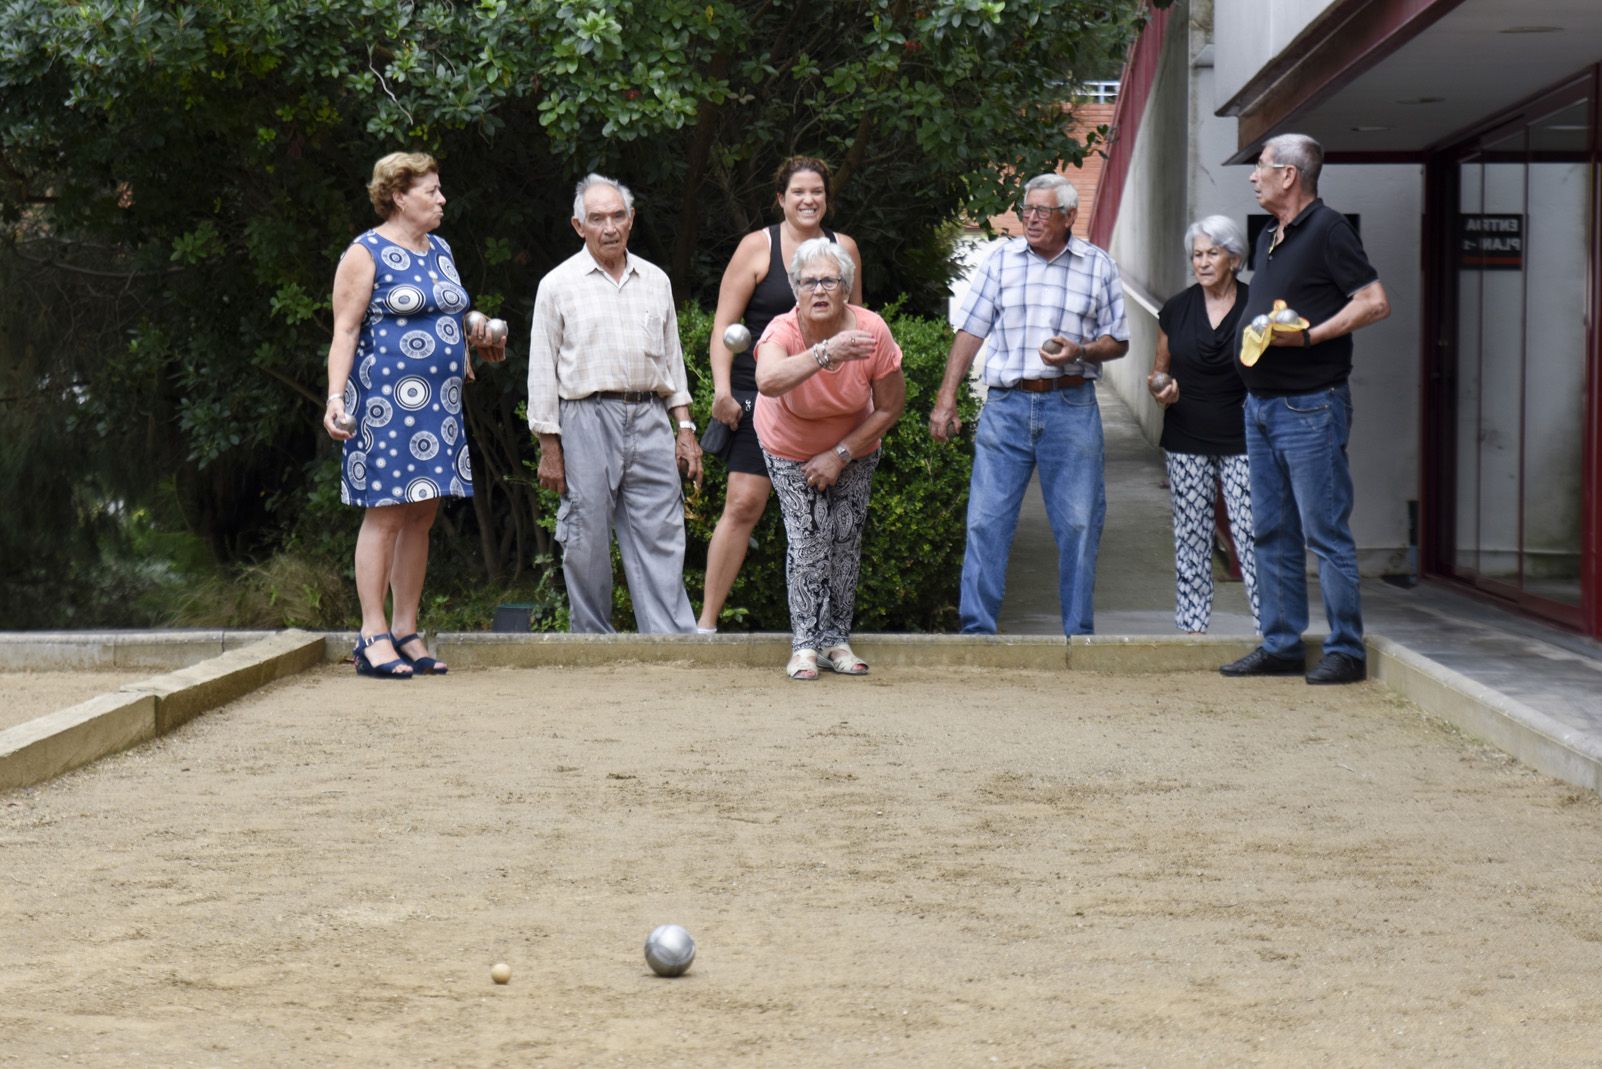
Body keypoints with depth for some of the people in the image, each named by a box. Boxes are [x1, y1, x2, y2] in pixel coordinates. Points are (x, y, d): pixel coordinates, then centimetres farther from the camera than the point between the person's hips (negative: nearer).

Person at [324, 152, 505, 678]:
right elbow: (345, 330, -11)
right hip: (385, 402, -8)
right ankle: (373, 636, -3)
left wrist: (474, 340, 13)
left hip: (439, 405, 8)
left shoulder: (439, 250, 17)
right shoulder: (366, 253, -6)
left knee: (422, 515, 7)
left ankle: (406, 631, 13)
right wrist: (335, 396, -20)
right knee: (385, 513, -7)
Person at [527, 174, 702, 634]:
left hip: (649, 422, 3)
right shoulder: (558, 285, 2)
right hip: (586, 419, -3)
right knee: (587, 544, 0)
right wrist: (549, 449, -2)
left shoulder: (655, 280, 14)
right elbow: (543, 371, 2)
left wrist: (685, 428, 12)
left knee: (661, 539, -2)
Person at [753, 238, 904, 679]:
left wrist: (840, 455, -17)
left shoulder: (871, 331, -26)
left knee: (845, 540, 2)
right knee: (807, 540, -12)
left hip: (853, 450, 2)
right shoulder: (783, 331, -31)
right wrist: (825, 353, -67)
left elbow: (890, 407, -14)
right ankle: (804, 644, -3)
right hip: (790, 450, -2)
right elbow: (768, 381, -55)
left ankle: (837, 639, 15)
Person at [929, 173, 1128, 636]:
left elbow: (1118, 341, 10)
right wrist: (946, 398, 2)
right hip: (1006, 405, 1)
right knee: (986, 520, -3)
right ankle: (977, 628, 2)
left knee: (1078, 524, 1)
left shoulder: (1099, 266, 7)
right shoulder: (1002, 260, 9)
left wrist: (1080, 351, -11)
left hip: (1071, 409, -1)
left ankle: (1079, 632, 11)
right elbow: (971, 331, 8)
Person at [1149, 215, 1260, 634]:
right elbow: (1159, 368, 17)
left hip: (1242, 440, -3)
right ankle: (1193, 626, 10)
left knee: (1252, 533, -9)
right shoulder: (1176, 310, 7)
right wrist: (1160, 390, -4)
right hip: (1187, 442, 3)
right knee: (1191, 536, 5)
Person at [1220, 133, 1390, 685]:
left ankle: (1346, 650, -1)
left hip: (1309, 406, -9)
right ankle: (1281, 644, 18)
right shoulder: (1268, 238, 16)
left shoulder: (1327, 229, -10)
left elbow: (1375, 302, -16)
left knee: (1326, 531, -6)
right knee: (1273, 532, 11)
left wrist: (1310, 335, -22)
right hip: (1261, 405, 9)